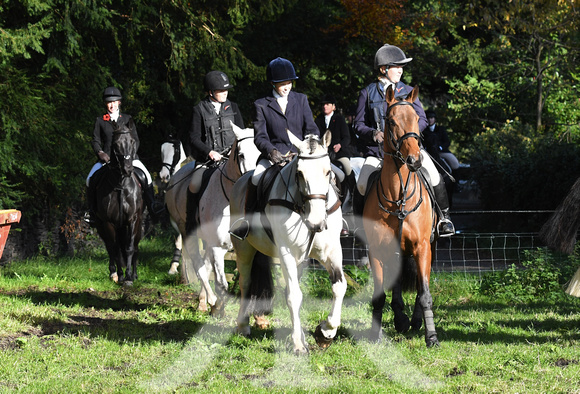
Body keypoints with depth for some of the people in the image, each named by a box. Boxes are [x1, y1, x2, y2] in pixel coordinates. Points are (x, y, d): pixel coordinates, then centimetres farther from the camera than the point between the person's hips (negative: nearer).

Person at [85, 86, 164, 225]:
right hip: (106, 157, 0)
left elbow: (135, 140, 11)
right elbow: (95, 140, 10)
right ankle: (93, 212, -8)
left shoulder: (127, 119, 13)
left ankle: (153, 207, -17)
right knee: (91, 179, -20)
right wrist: (100, 153, -10)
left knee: (145, 176, -23)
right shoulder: (100, 121, 12)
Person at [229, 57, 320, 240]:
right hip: (274, 155, -2)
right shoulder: (261, 105, 7)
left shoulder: (301, 100, 14)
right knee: (256, 178, -32)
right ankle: (248, 219, -15)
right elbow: (260, 136, -2)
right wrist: (271, 151, -22)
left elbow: (311, 129, 9)